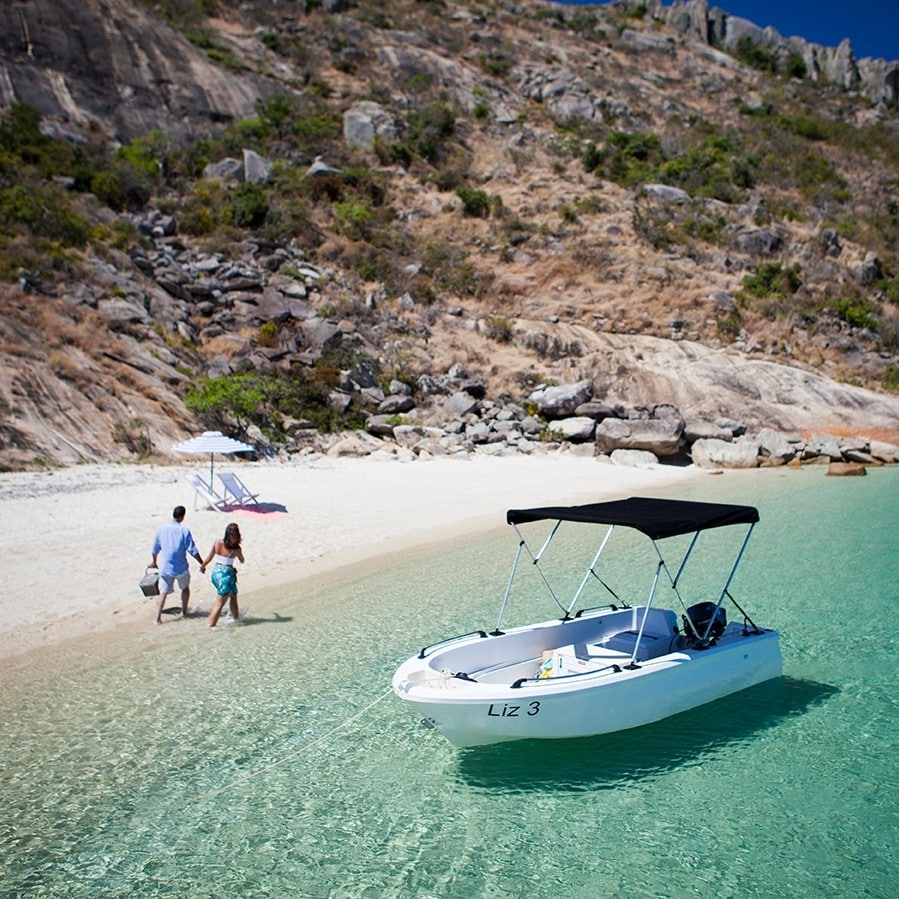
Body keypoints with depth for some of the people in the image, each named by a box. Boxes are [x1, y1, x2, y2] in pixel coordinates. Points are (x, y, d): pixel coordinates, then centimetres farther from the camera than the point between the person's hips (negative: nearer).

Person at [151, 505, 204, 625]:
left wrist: (154, 562, 25)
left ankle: (158, 618, -2)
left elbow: (155, 549, 9)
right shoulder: (184, 531, -12)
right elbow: (193, 550, -13)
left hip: (165, 567, 2)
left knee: (163, 592, 7)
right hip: (181, 567, -2)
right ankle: (184, 612, 31)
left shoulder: (162, 529, -2)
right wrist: (202, 564, -4)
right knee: (185, 588, 22)